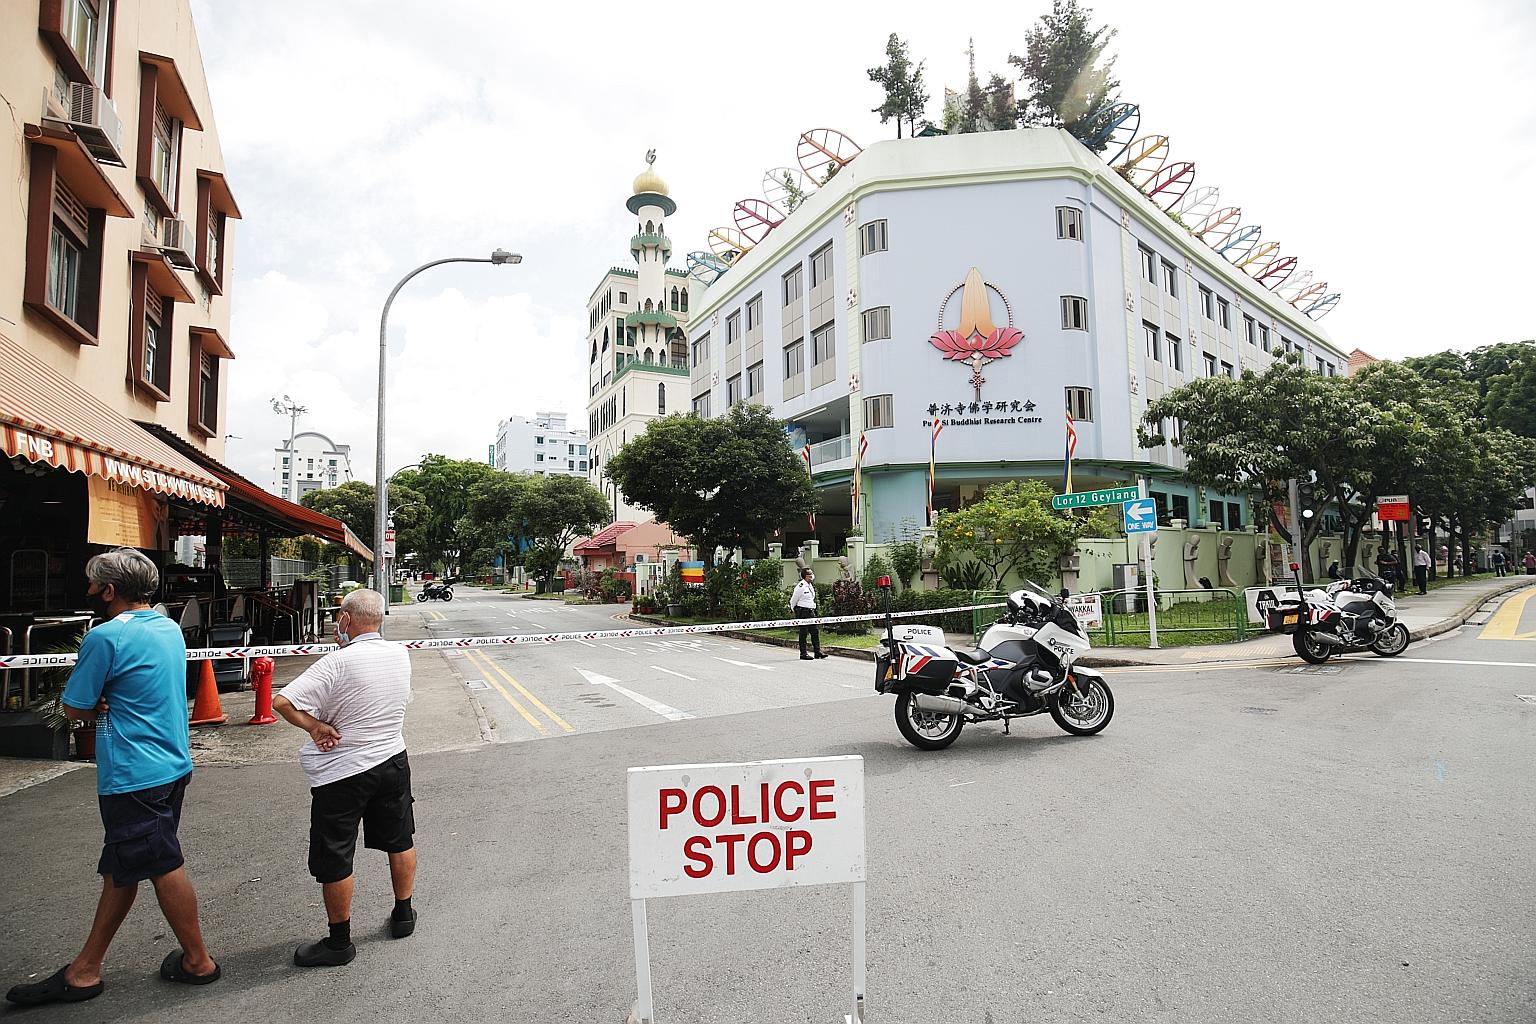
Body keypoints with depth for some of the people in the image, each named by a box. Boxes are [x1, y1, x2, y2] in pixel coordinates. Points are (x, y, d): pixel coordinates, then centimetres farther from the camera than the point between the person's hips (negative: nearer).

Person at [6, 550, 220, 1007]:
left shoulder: (106, 637, -17)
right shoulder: (170, 628, 9)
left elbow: (75, 710, -9)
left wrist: (97, 705, 10)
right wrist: (104, 702, 2)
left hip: (134, 777, -9)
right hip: (173, 767, 9)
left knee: (164, 867, 4)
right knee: (119, 869, 17)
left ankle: (197, 961, 17)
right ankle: (85, 970, 29)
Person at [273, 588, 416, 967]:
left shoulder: (337, 662, -21)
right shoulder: (401, 655, -3)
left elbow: (282, 702, -26)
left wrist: (314, 726, -11)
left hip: (342, 773, -6)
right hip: (393, 762, 6)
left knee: (334, 860, 10)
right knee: (400, 841, 21)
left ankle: (339, 943, 22)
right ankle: (403, 914, 37)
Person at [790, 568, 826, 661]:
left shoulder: (811, 586, 13)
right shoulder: (800, 586, -13)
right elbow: (793, 601, -6)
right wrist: (795, 612, 4)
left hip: (811, 612, 8)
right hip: (803, 612, -8)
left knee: (815, 631, 4)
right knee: (803, 633, -3)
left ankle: (818, 652, 8)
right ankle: (803, 654, 3)